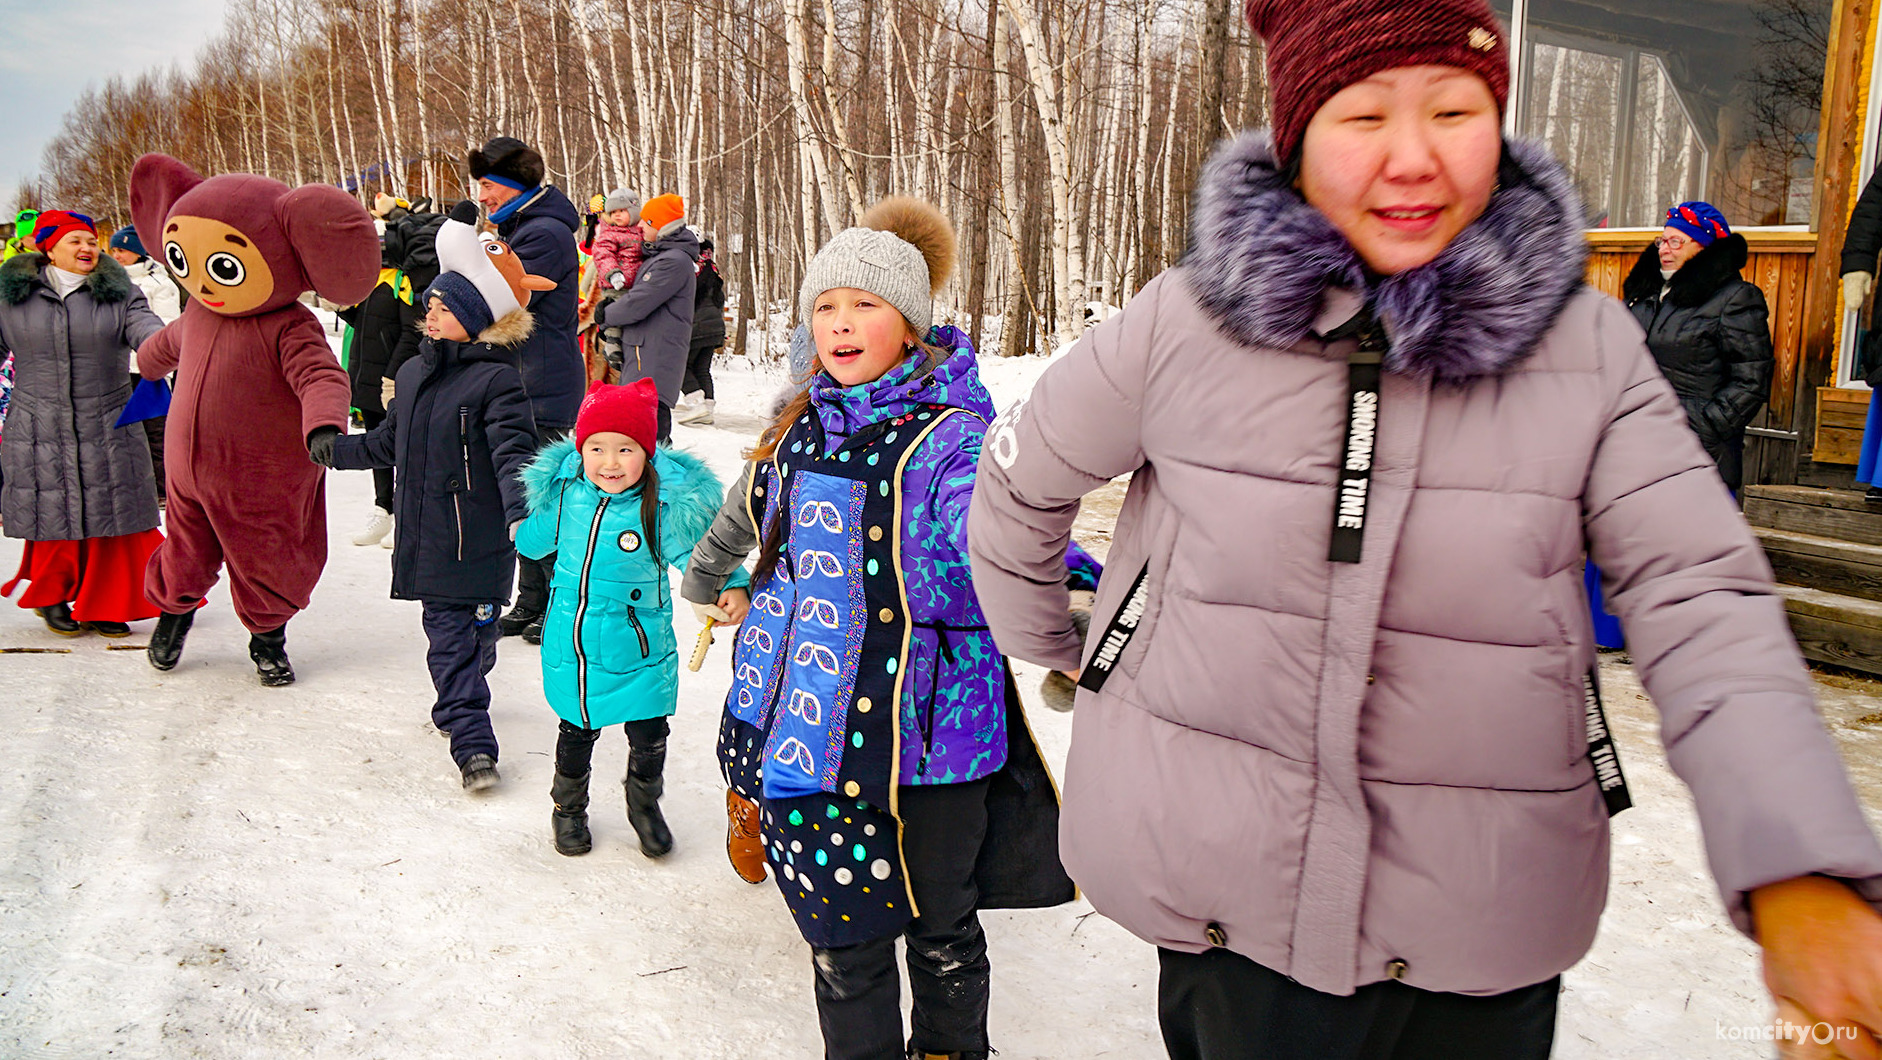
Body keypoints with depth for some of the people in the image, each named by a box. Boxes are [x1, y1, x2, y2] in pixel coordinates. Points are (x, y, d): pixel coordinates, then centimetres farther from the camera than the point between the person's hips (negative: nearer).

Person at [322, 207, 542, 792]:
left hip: (479, 540, -6)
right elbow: (390, 441, 28)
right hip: (427, 537, 7)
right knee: (446, 632, 5)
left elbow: (513, 454, -20)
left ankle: (459, 710, 16)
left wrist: (520, 512, -34)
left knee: (471, 634, -1)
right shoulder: (414, 373, 14)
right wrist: (331, 449, 34)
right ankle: (472, 741, 9)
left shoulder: (495, 379, -10)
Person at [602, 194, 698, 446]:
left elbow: (638, 304, -17)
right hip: (645, 352, 10)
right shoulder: (657, 254, 18)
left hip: (656, 357, -10)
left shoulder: (675, 261, -15)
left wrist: (604, 316, -1)